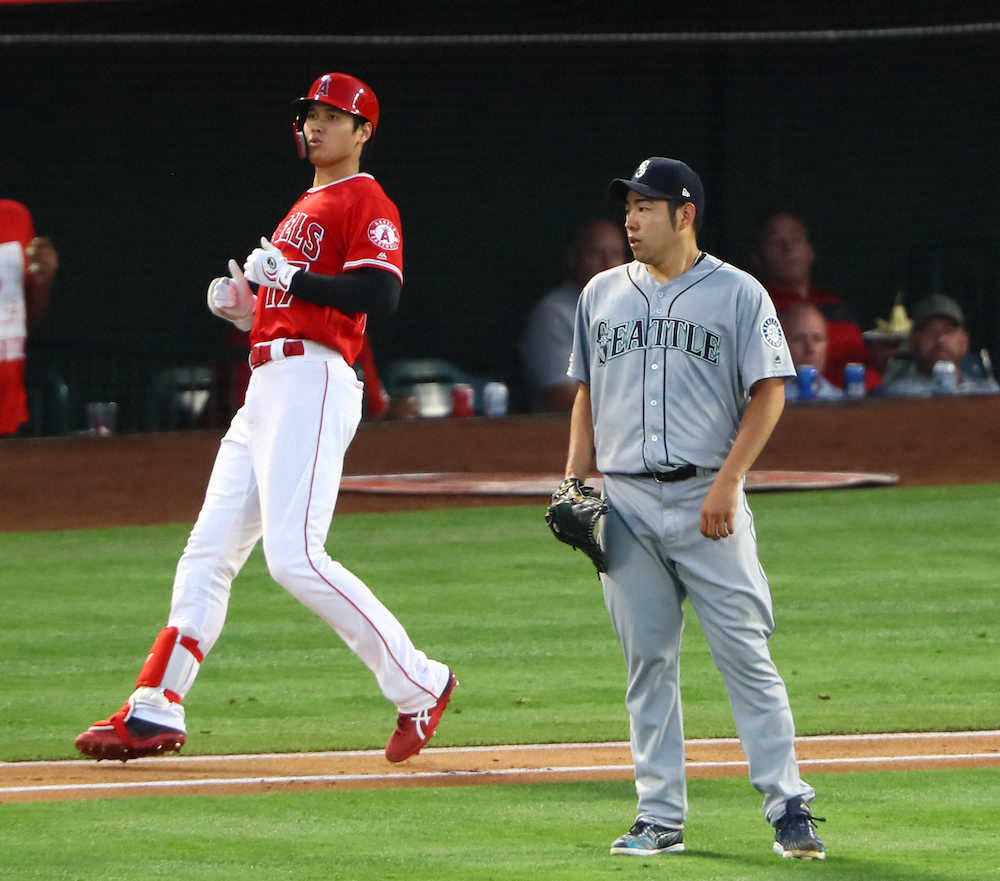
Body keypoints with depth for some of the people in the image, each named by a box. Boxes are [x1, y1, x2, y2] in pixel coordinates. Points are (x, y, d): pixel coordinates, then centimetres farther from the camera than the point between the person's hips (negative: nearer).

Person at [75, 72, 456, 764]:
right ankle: (155, 712, 7)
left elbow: (380, 294, -20)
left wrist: (289, 278, -19)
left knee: (295, 557, -18)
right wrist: (244, 305, 12)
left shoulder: (367, 203, -4)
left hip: (313, 386, -10)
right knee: (209, 551, 6)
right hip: (268, 388, 10)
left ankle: (417, 683, -11)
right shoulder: (306, 208, 26)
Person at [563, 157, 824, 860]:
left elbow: (769, 392, -3)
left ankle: (790, 808, -4)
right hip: (625, 502, 4)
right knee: (649, 661, 4)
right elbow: (587, 393, 20)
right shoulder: (603, 294, 14)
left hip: (707, 501, -4)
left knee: (745, 655, -7)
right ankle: (661, 818, 8)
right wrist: (575, 481, 8)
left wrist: (728, 482, -13)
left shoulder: (737, 293, 0)